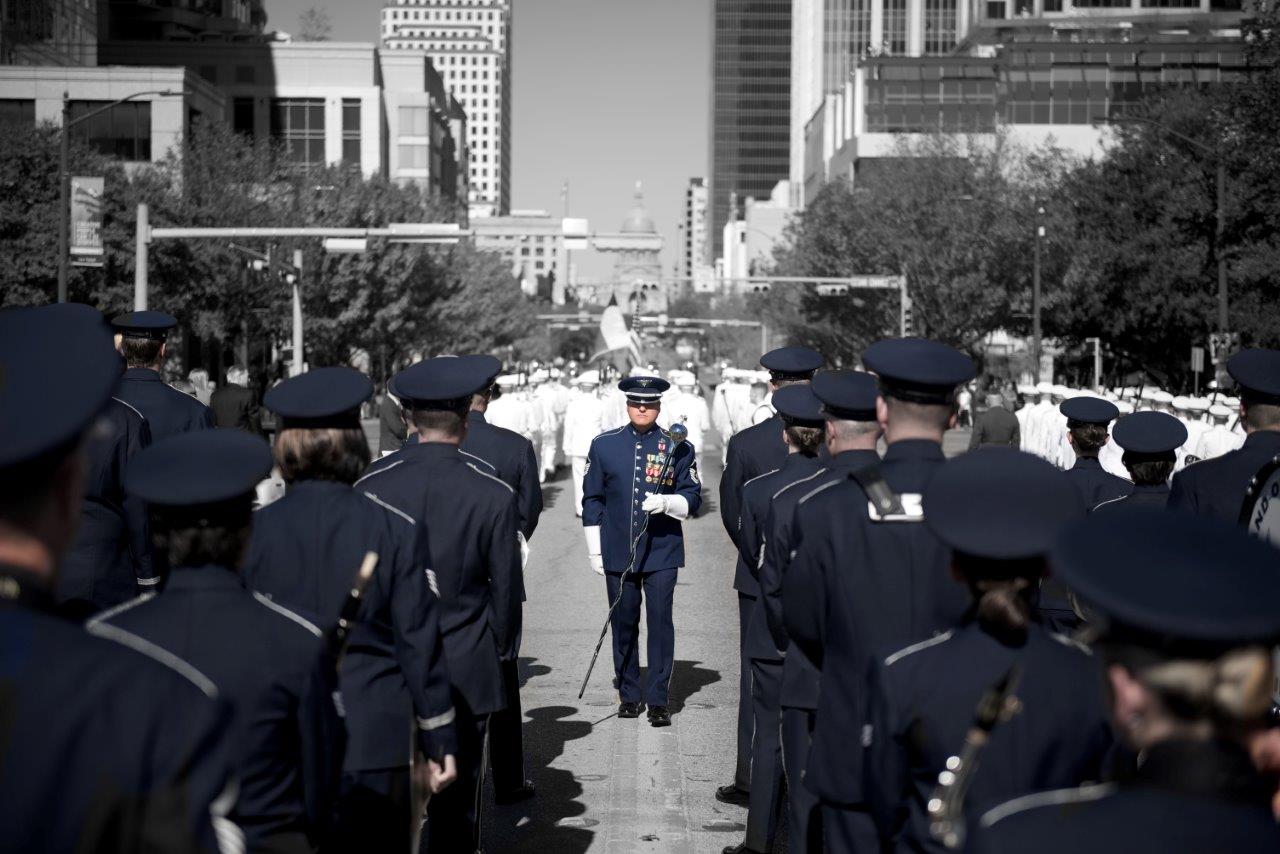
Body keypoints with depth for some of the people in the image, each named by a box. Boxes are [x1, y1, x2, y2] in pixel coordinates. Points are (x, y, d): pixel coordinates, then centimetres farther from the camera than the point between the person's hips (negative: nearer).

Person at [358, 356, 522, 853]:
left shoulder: (370, 485, -5)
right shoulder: (493, 495, -9)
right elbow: (506, 589, -2)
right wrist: (502, 652, 14)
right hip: (466, 672, -1)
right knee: (456, 797, 8)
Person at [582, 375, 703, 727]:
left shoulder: (678, 447, 1)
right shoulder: (603, 445, 6)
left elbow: (692, 497, 2)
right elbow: (592, 500, 9)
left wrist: (666, 502, -20)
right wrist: (595, 550, 6)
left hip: (662, 553, -2)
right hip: (618, 554, 2)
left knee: (660, 622, -3)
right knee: (623, 624, 8)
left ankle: (658, 700, 4)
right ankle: (629, 695, 20)